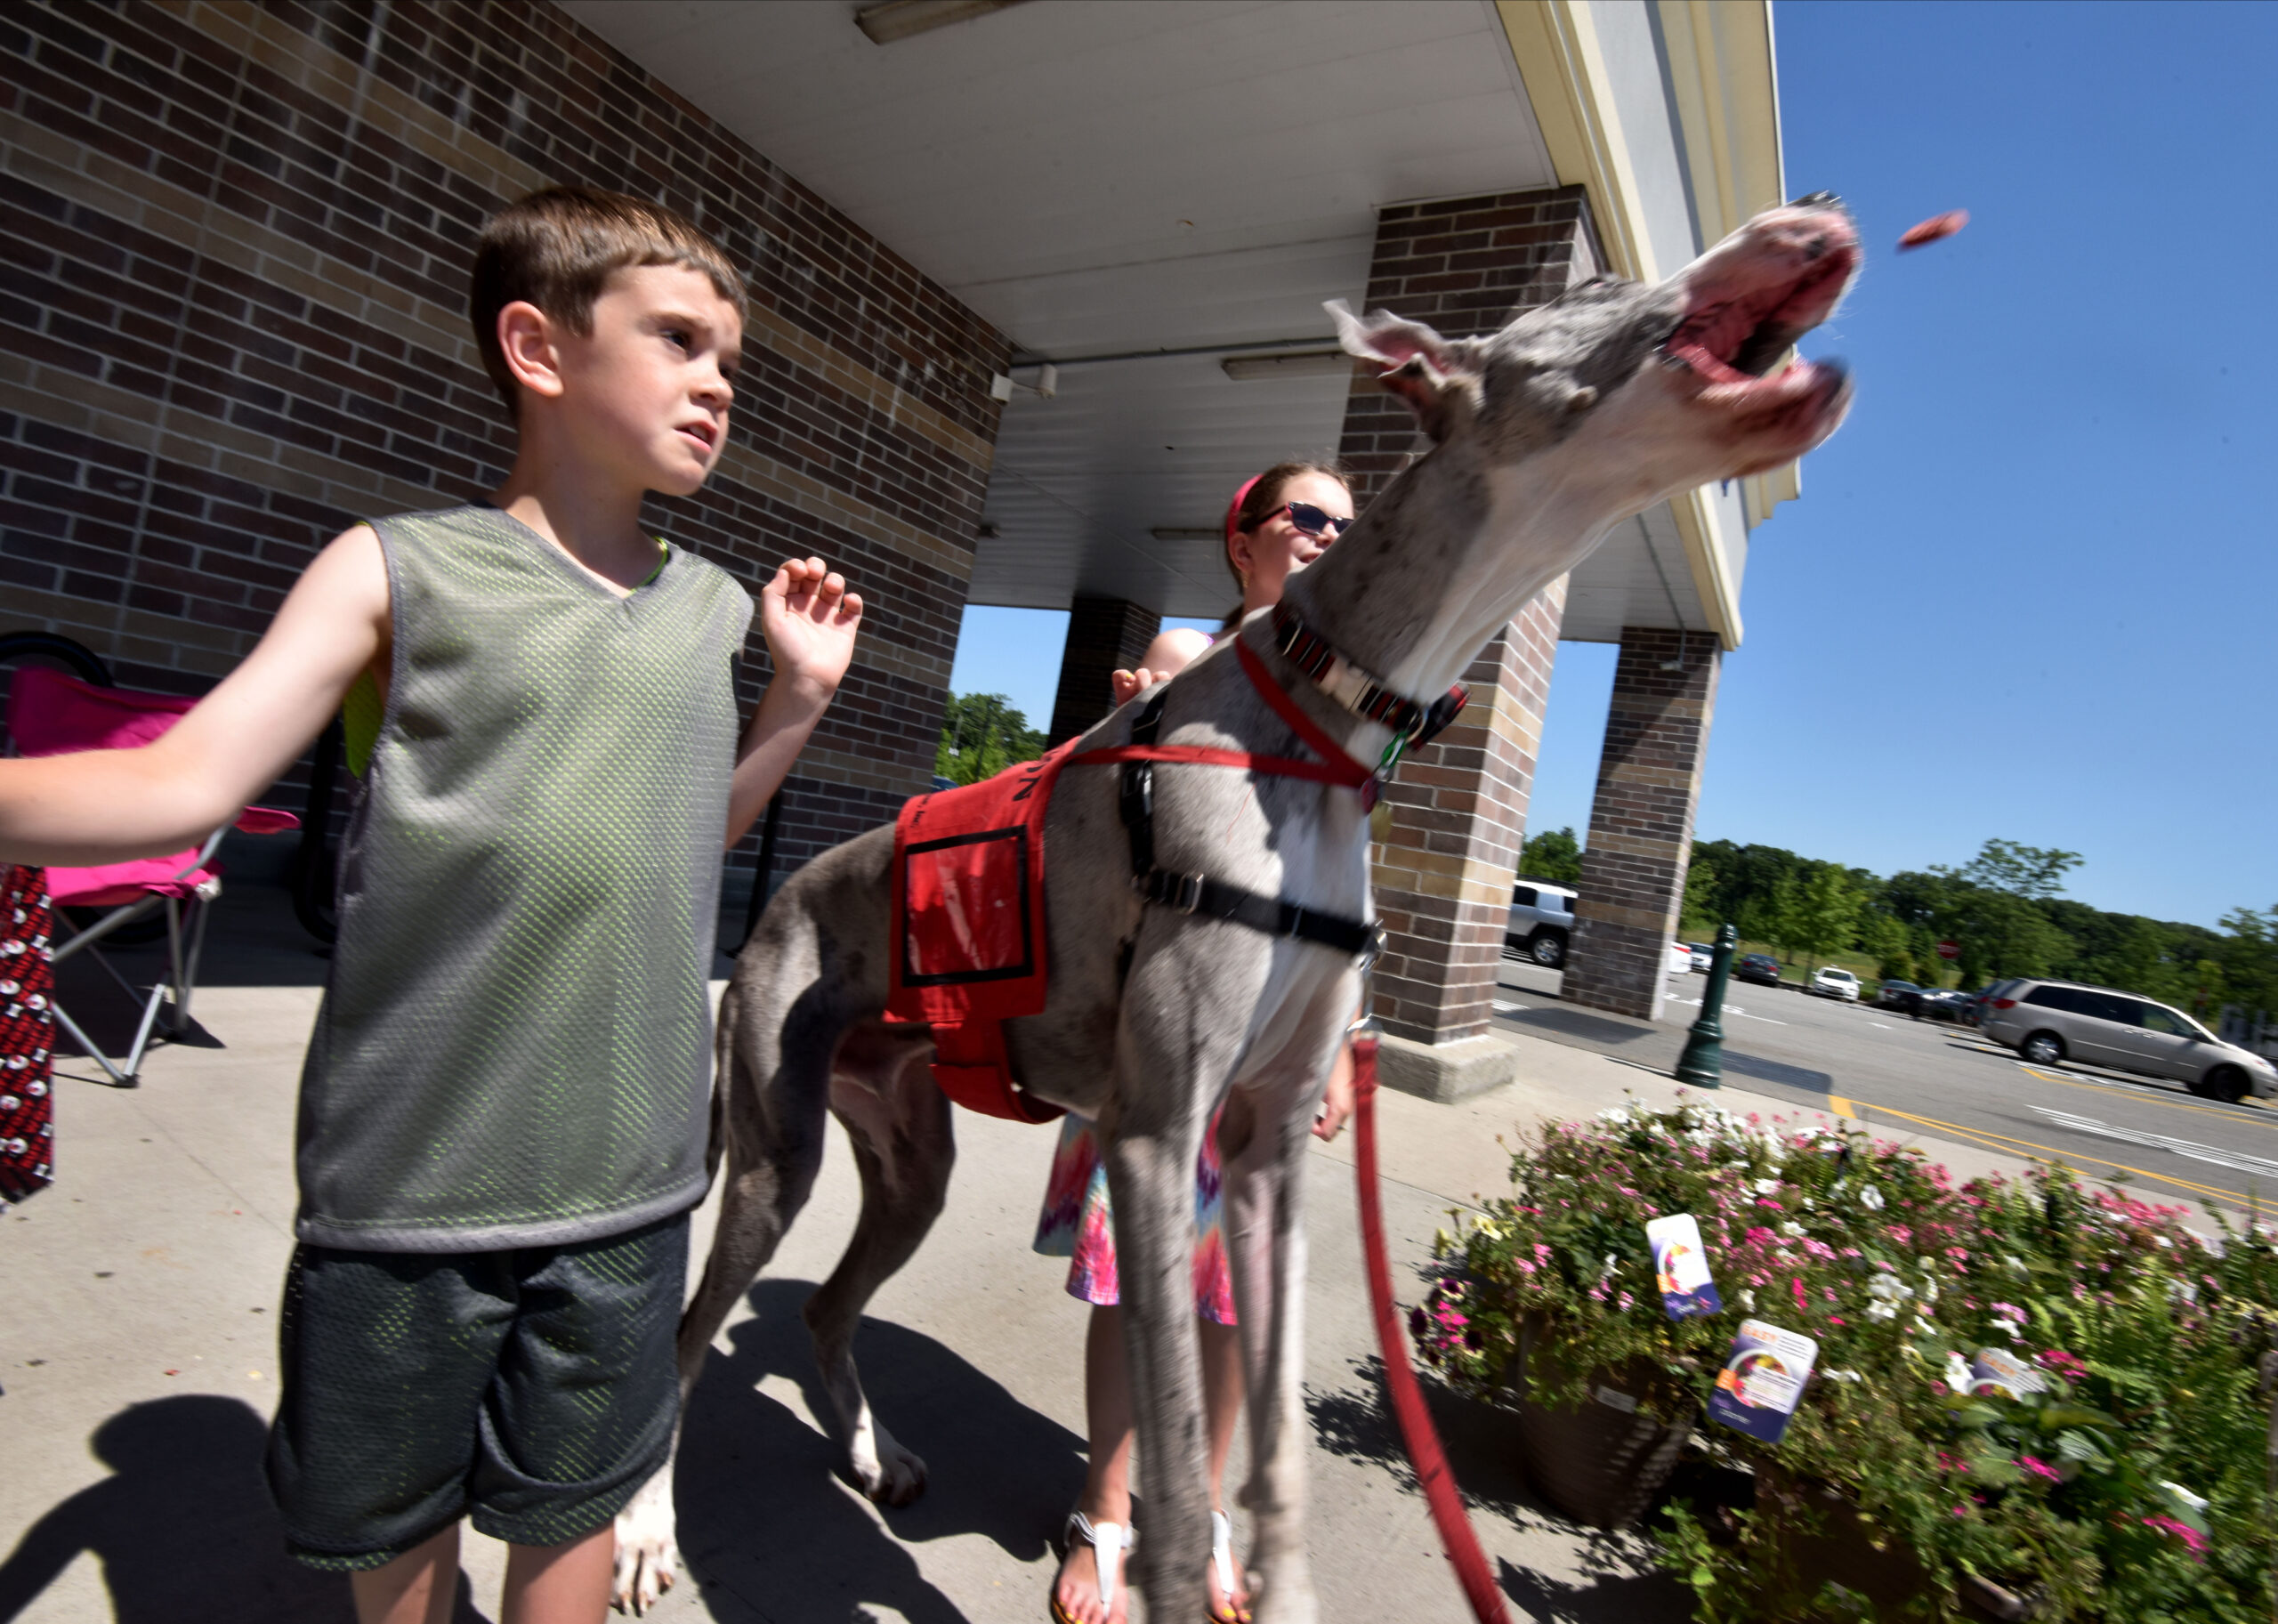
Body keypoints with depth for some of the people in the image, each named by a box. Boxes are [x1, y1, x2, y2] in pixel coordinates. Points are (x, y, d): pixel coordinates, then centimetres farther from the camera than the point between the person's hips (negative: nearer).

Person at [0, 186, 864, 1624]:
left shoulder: (713, 607, 6)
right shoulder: (400, 570, -4)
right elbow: (184, 784, -8)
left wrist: (801, 697, 3)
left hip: (626, 1181, 2)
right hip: (409, 1175, -2)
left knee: (570, 1507, 18)